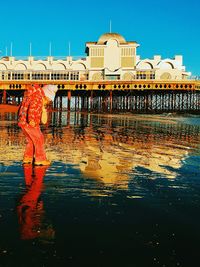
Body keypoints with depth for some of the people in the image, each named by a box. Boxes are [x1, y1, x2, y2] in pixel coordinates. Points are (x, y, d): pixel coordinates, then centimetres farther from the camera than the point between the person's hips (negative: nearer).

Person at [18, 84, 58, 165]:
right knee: (39, 139, -2)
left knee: (31, 140, 19)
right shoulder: (38, 97, -15)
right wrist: (31, 120, -40)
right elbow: (32, 108, -31)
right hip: (28, 122, -10)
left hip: (23, 122, 10)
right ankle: (40, 159, 2)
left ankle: (27, 158, 24)